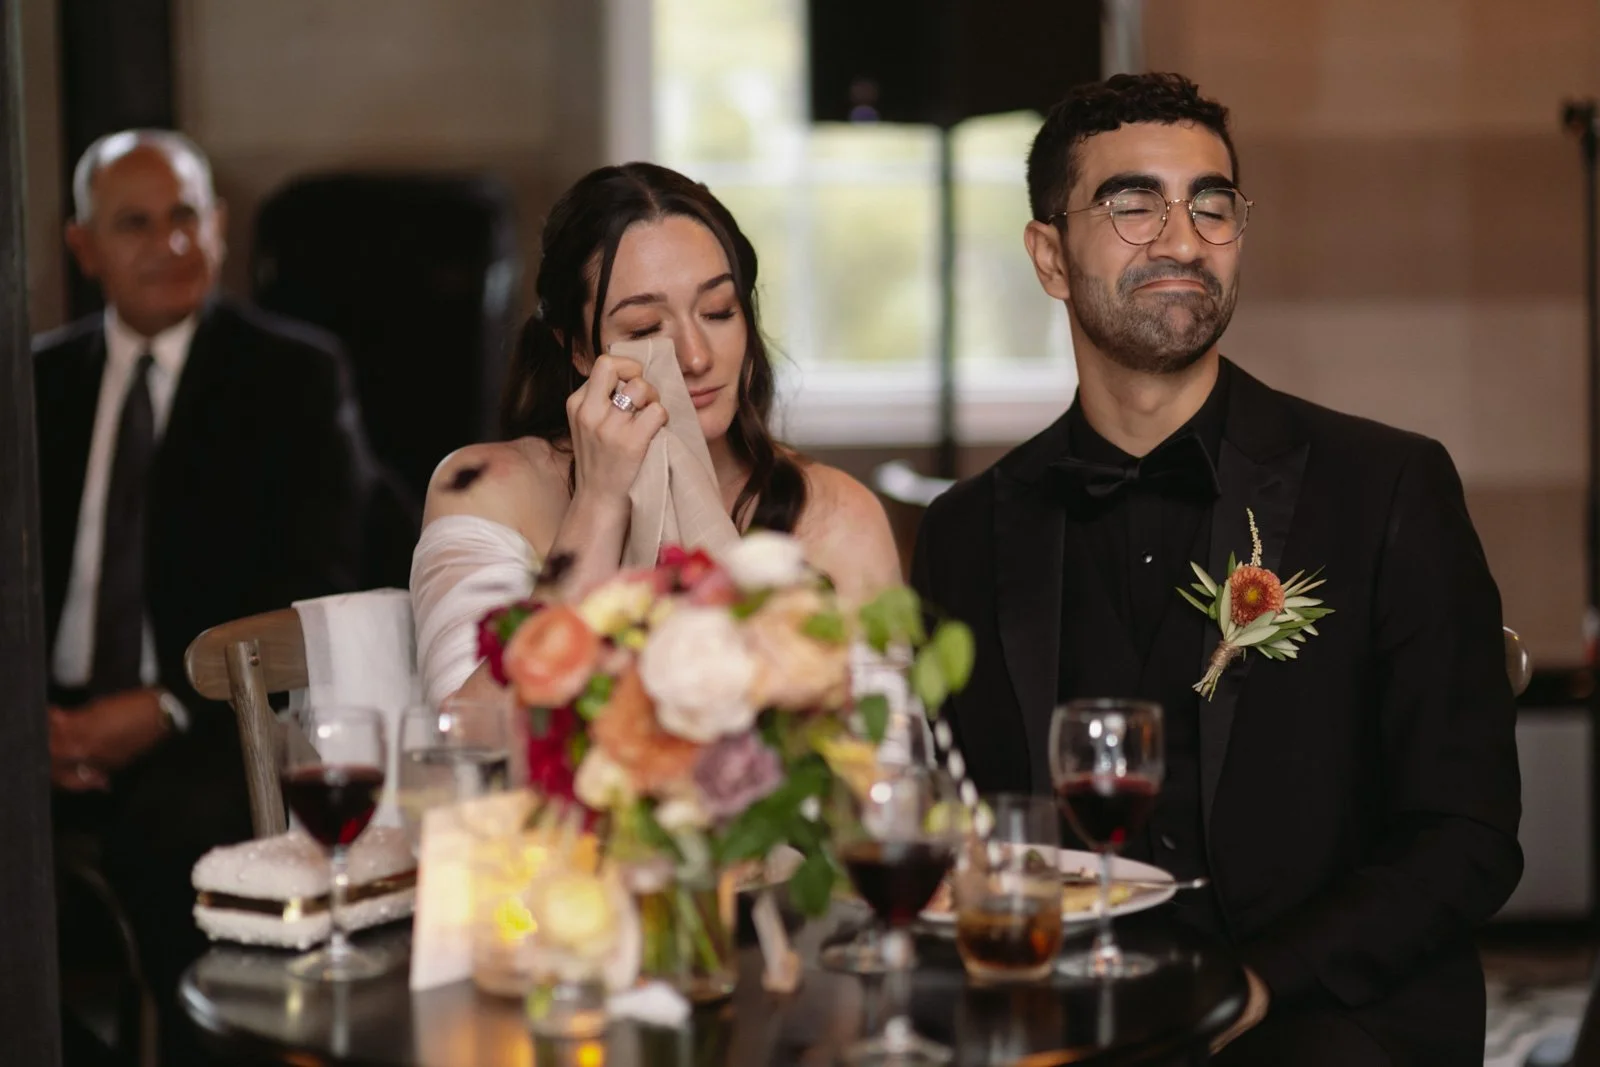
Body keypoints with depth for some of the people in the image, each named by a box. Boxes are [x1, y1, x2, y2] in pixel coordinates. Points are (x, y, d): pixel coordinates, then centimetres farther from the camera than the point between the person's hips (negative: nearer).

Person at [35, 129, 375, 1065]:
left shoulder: (295, 376, 6)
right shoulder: (42, 380, 17)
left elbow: (314, 587, -3)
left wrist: (167, 707, -14)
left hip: (216, 721, -3)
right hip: (60, 731, 3)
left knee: (173, 827, -35)